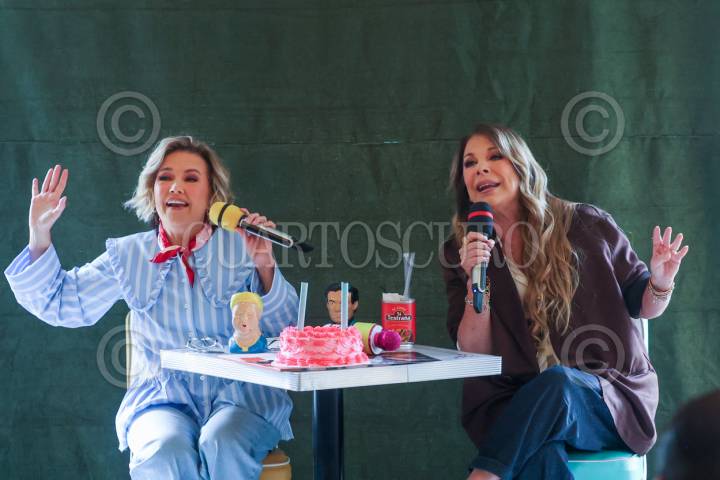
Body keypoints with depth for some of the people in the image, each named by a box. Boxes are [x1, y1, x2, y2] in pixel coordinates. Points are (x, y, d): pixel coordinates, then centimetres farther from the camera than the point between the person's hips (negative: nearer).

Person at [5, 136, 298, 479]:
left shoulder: (242, 246, 5)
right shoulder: (128, 255, 12)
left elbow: (286, 329, 1)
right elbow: (61, 304, 14)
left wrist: (265, 268, -15)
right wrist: (39, 237, 2)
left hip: (240, 392, -1)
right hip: (162, 398, 1)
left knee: (222, 446, -34)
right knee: (164, 452, -32)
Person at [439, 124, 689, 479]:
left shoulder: (585, 226, 2)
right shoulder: (459, 253, 6)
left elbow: (641, 304, 11)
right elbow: (473, 354, 0)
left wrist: (660, 284, -12)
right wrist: (475, 283, -15)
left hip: (607, 398, 0)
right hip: (516, 404, 0)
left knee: (556, 382, -36)